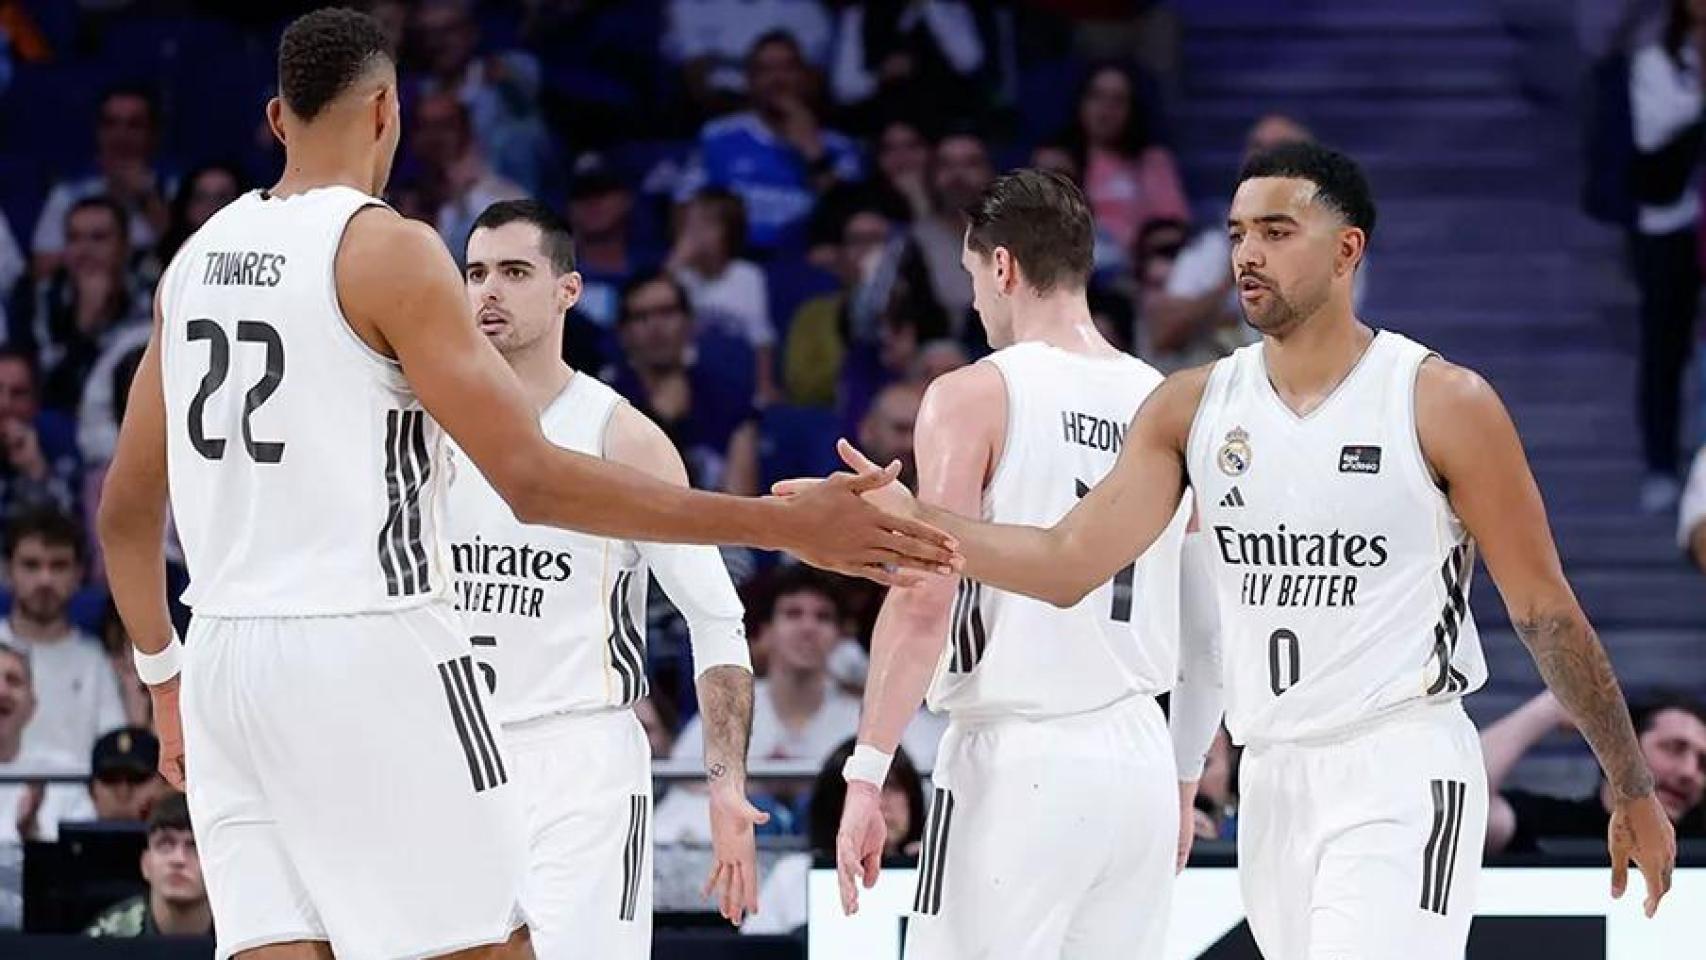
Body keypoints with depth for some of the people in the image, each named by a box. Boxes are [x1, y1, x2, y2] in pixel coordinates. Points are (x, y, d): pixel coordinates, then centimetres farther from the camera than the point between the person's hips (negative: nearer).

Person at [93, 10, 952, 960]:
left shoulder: (197, 258, 13)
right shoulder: (388, 248, -8)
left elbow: (127, 509, 18)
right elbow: (535, 481, -16)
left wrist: (167, 681, 32)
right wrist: (786, 526, -15)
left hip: (227, 658, 7)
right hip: (370, 659, -7)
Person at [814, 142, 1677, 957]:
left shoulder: (1443, 404, -5)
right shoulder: (1193, 407, 7)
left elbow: (1544, 608, -1)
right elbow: (1070, 562, 0)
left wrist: (1633, 790, 3)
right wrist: (908, 516, -15)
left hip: (1401, 778, -6)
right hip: (1272, 781, 6)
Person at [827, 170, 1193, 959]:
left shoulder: (974, 395, -7)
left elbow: (924, 598, -15)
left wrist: (867, 775, -13)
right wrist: (1186, 775, 23)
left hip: (1015, 758, -6)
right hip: (1139, 760, 6)